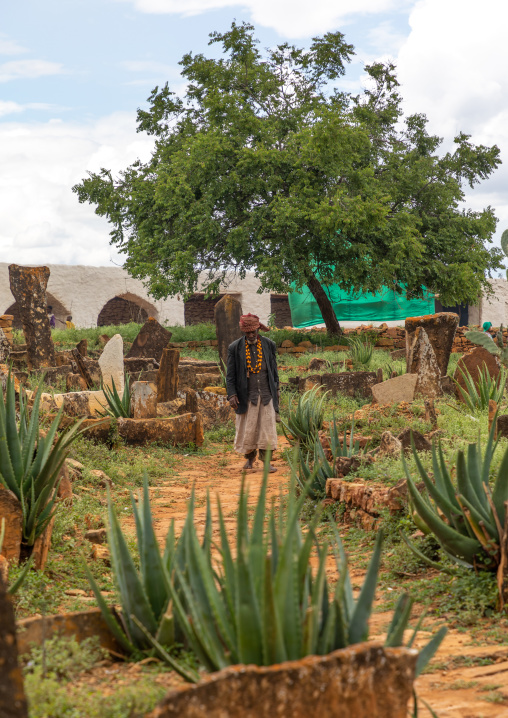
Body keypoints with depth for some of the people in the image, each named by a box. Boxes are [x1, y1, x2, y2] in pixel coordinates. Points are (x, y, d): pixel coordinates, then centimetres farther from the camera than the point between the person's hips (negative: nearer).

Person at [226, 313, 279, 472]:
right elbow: (230, 374, 0)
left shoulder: (269, 345, 4)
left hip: (267, 394, 1)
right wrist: (232, 394, -9)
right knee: (247, 429, 5)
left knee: (267, 427, -3)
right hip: (247, 396, -1)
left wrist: (276, 389, 12)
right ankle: (250, 457, 26)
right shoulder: (235, 348, -2)